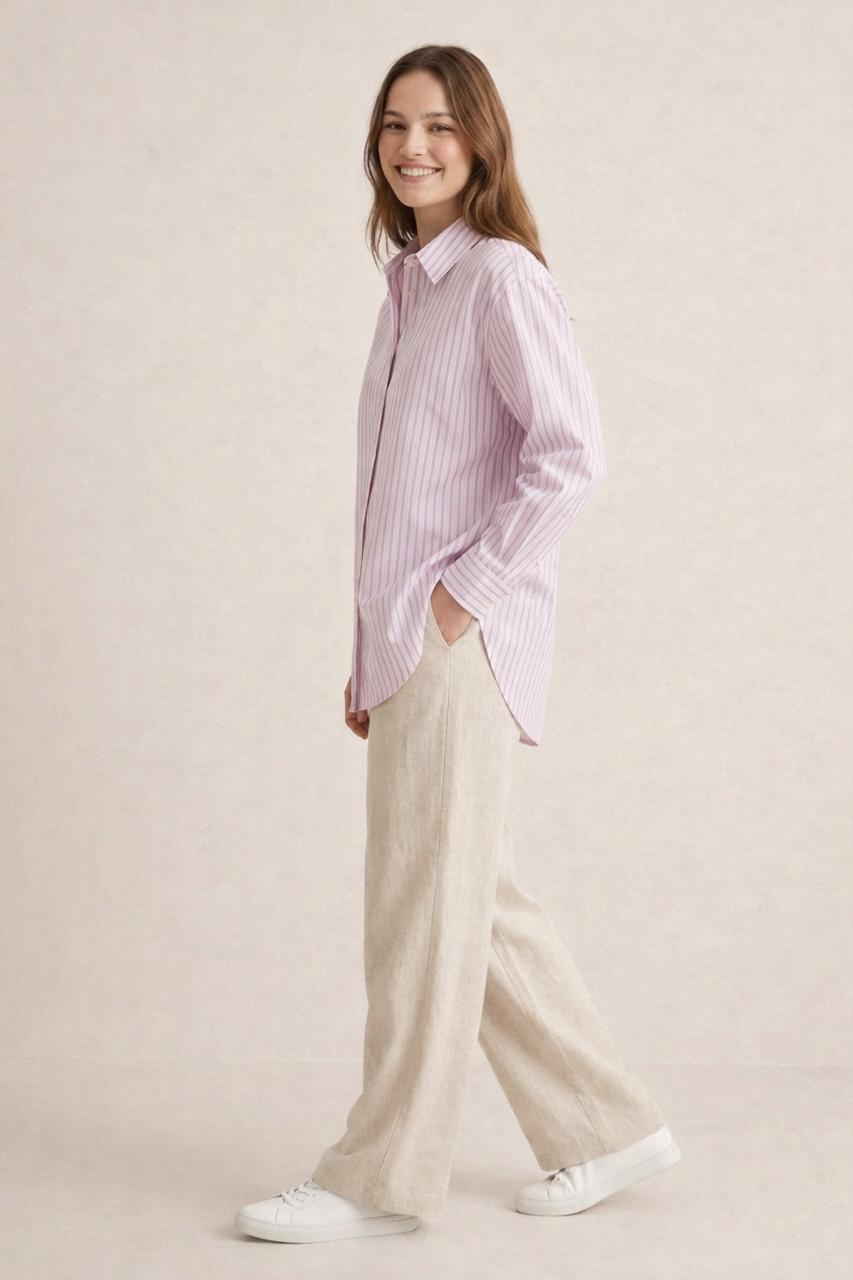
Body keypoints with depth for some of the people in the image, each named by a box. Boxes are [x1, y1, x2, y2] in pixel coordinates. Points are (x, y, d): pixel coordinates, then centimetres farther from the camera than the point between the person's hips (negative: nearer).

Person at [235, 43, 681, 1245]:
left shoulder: (500, 275, -9)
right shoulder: (411, 285, 17)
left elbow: (571, 453, -18)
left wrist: (466, 589, -16)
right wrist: (371, 651, 17)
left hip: (463, 640, -9)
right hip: (406, 642, 9)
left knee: (426, 901, -2)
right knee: (475, 900, 13)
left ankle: (383, 1177, 9)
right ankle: (607, 1127, 24)